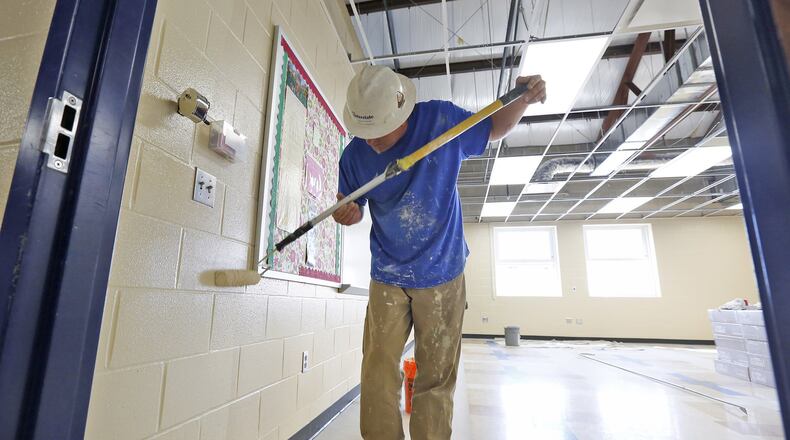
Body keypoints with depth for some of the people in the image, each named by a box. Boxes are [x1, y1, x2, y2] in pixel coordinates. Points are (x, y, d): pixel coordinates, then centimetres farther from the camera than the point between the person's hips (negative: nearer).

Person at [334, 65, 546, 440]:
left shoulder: (442, 119, -11)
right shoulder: (354, 155, -6)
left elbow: (492, 130, 8)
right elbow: (351, 208, 6)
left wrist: (522, 100, -12)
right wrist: (347, 213, -18)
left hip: (441, 275, -1)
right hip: (386, 278, 2)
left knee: (435, 381, 9)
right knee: (377, 377, 1)